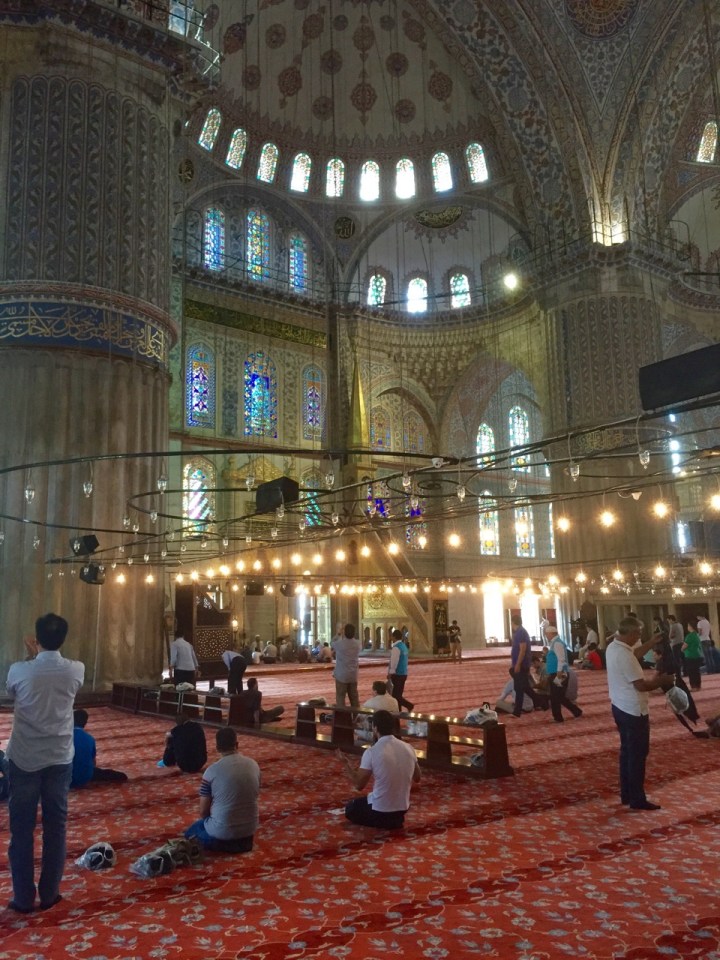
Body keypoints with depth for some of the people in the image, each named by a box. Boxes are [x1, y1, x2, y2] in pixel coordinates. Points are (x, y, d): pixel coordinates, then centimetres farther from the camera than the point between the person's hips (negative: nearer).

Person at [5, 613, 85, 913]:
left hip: (24, 759, -1)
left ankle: (23, 897, 17)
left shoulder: (19, 670, -13)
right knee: (56, 826, 12)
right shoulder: (75, 670, -9)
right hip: (60, 759, 1)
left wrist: (33, 654, 17)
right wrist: (40, 654, 23)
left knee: (21, 828, 10)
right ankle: (49, 893, 21)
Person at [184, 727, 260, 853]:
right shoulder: (253, 765, -3)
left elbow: (203, 812, -6)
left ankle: (221, 843, 4)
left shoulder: (212, 771, -15)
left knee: (191, 832, 23)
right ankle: (243, 841, 13)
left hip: (222, 832, -5)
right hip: (249, 829, 6)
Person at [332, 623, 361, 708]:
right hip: (353, 675, 4)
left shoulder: (339, 643, -16)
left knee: (340, 698, 0)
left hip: (341, 675, -4)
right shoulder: (357, 643, -4)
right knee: (354, 698, 12)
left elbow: (333, 643, 7)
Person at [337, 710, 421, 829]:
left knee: (351, 808, 24)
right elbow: (417, 778, 9)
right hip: (403, 807, 6)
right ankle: (395, 819, 13)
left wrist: (346, 763, 1)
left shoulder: (372, 752, -19)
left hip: (379, 809, -6)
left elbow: (359, 785, -11)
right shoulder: (408, 748, -5)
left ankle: (382, 821, 3)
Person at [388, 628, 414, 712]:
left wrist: (390, 673, -14)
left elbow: (394, 662, -20)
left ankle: (409, 705, -11)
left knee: (396, 695, -2)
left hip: (397, 674, -9)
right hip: (403, 673, 9)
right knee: (398, 694, 14)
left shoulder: (396, 648, -18)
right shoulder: (404, 646, 10)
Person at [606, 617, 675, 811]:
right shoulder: (624, 655, -27)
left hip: (620, 706, 10)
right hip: (633, 710, -10)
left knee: (627, 751, 18)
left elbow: (635, 654, 22)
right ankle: (637, 799, 11)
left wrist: (653, 641, 17)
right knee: (638, 754, 2)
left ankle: (626, 795, 27)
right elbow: (641, 685, -24)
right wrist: (662, 680, -9)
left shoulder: (613, 647, 3)